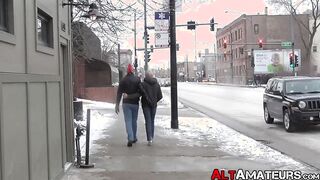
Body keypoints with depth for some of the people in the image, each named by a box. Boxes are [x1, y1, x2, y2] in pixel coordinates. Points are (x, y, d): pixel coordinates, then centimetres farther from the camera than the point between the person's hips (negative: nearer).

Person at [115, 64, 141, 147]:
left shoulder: (123, 80, -4)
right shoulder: (137, 79, -3)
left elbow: (119, 93, -8)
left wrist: (117, 104, -7)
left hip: (126, 103, -1)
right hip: (135, 103, 1)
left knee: (128, 121, -2)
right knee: (134, 121, 15)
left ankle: (130, 139, -16)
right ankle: (134, 138, 25)